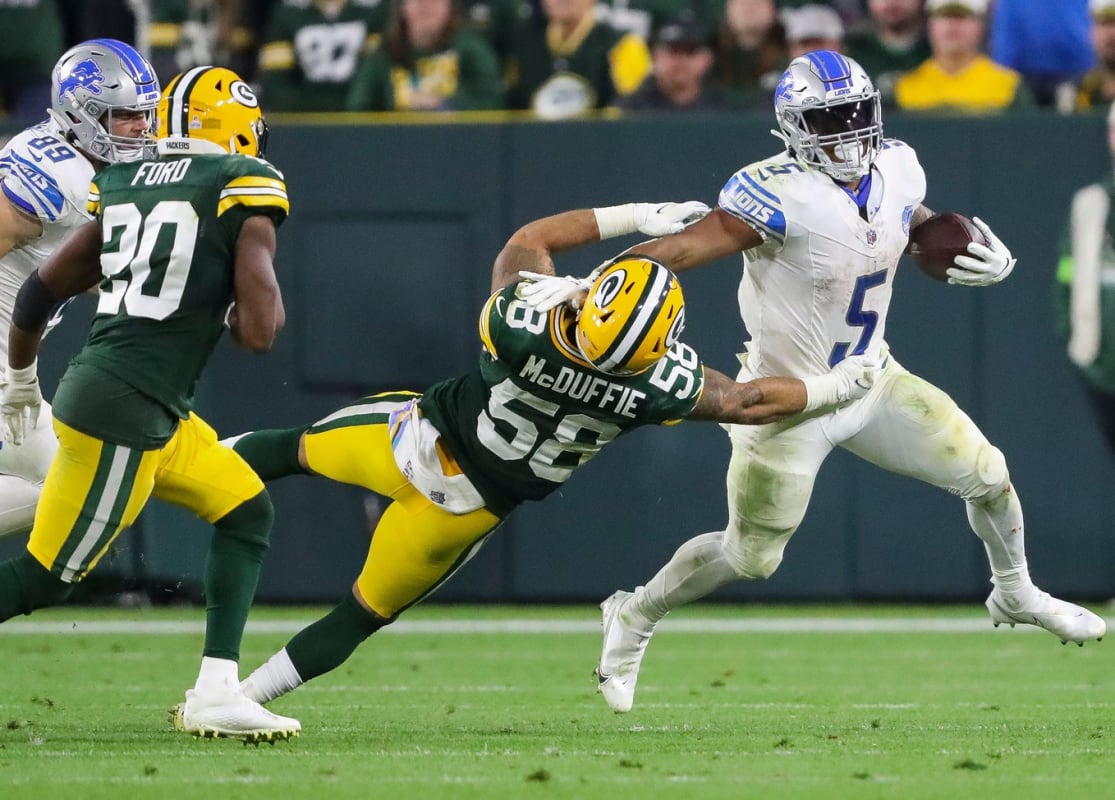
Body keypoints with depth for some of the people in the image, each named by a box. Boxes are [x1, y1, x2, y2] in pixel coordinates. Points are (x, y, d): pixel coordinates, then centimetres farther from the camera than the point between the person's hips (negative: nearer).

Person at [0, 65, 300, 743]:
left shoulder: (122, 184, 12)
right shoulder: (246, 186, -8)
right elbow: (259, 331, -15)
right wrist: (260, 309, 9)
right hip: (124, 414, -8)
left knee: (247, 511, 16)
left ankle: (218, 692, 11)